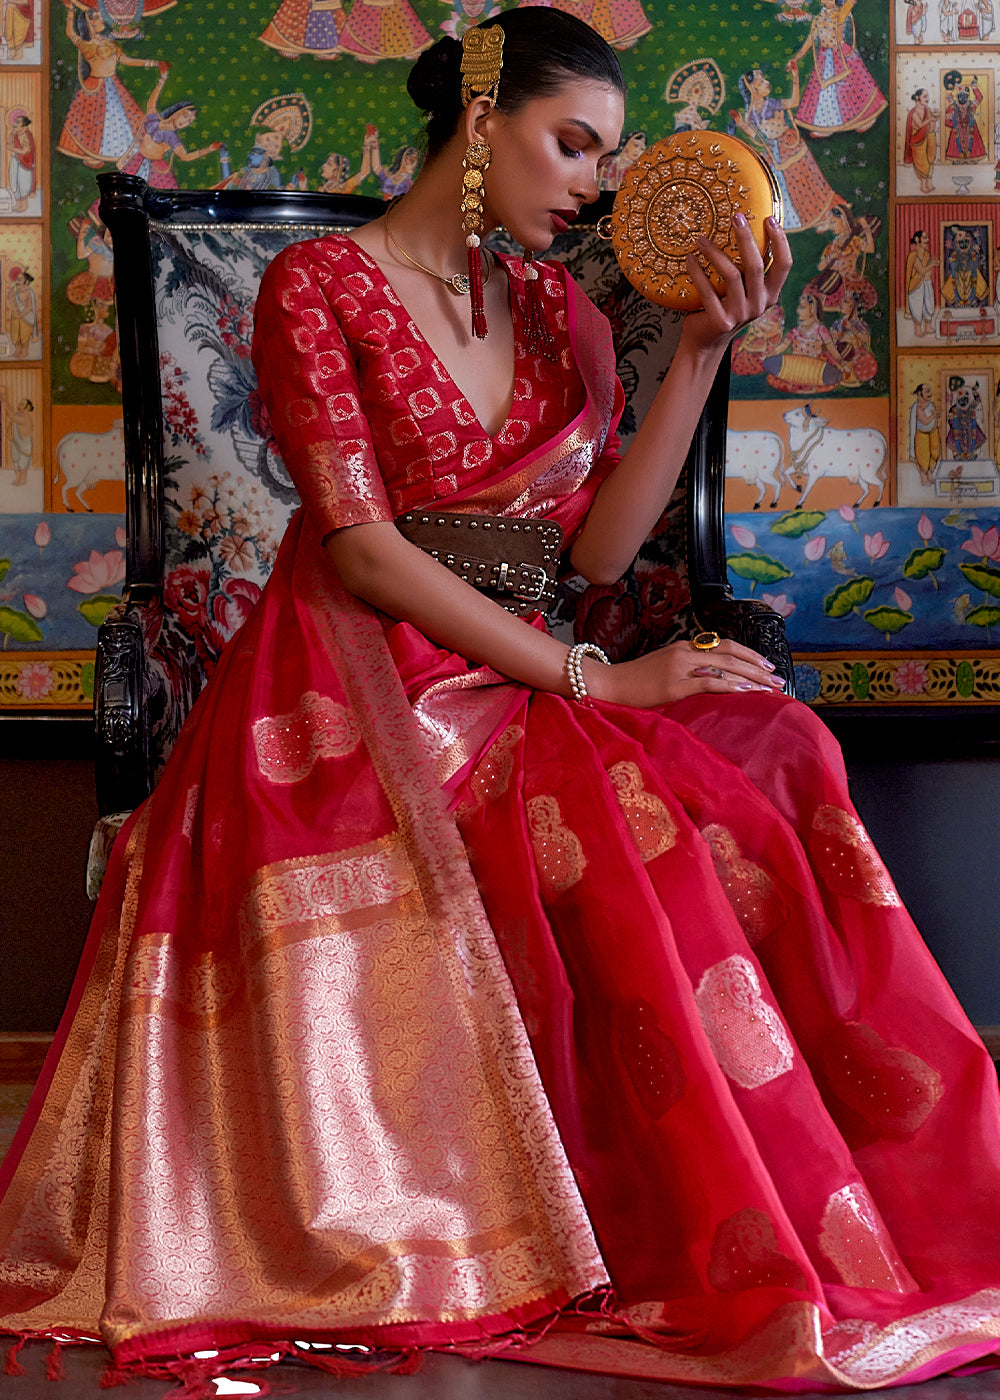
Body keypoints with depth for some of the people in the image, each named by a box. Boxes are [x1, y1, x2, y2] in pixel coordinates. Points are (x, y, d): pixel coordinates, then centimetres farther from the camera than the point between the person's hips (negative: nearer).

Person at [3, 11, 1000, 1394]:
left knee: (757, 767, -27)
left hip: (514, 691, 5)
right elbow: (362, 550, -11)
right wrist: (590, 677, -16)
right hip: (354, 695, -5)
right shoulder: (320, 284, -1)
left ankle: (766, 1246, -21)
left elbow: (597, 545, 7)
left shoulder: (563, 312, 17)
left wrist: (702, 352, 0)